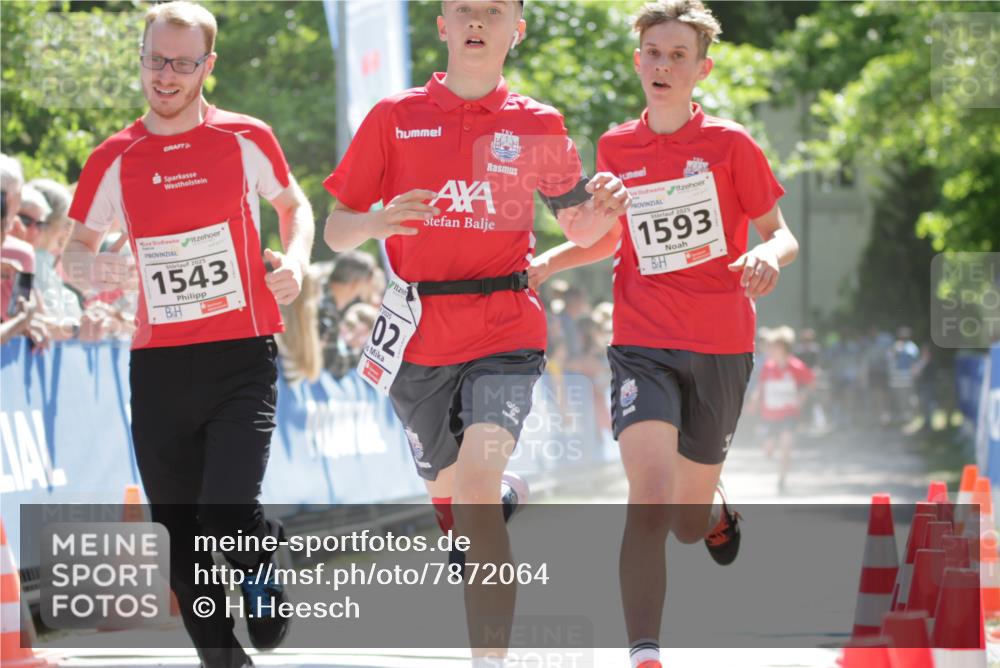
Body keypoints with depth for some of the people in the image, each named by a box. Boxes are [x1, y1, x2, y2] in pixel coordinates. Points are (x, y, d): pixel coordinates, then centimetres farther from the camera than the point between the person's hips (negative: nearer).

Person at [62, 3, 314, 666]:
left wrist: (295, 260, -2)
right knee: (182, 536, 6)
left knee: (227, 514, -18)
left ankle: (265, 567, 17)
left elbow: (294, 203, 18)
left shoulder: (246, 139, 1)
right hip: (158, 363, 3)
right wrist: (93, 267, -10)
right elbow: (77, 245, 13)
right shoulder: (116, 159, 5)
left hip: (242, 356, -3)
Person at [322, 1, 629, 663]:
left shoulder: (538, 124, 4)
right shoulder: (395, 117, 3)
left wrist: (603, 209, -9)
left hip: (504, 334, -2)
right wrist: (376, 221, -19)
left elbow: (577, 226, 16)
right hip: (419, 338, 2)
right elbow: (335, 230, 5)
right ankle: (506, 498, 54)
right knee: (449, 494, 16)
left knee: (477, 484, -22)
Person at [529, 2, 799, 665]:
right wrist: (547, 261, 5)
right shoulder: (616, 148, 6)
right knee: (651, 492, -23)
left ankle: (719, 510, 51)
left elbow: (781, 235, 2)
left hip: (721, 348, 0)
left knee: (690, 524, 11)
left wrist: (770, 256, -21)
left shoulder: (730, 144, -2)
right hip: (643, 346, 0)